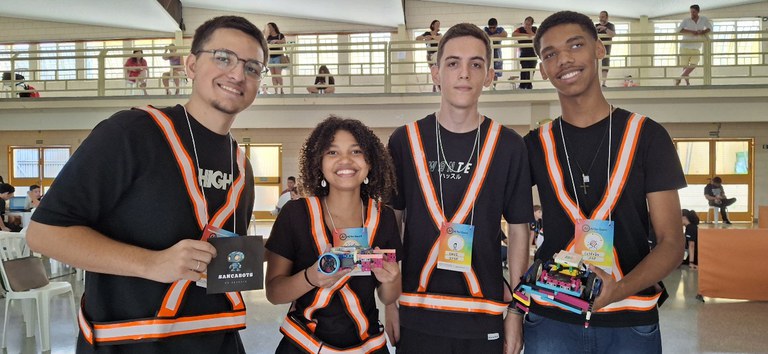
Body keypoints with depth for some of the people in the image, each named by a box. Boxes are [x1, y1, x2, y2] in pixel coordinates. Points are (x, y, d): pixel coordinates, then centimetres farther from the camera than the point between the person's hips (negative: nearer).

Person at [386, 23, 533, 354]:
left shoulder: (509, 146, -3)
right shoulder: (404, 140, -2)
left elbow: (518, 231, 2)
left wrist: (516, 312, 0)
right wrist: (389, 301, 1)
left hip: (484, 317, 0)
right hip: (417, 314, 0)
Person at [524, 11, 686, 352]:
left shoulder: (647, 135, -2)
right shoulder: (535, 145, 2)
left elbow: (671, 242, -4)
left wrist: (620, 289, -22)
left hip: (631, 321, 0)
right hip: (551, 318, 1)